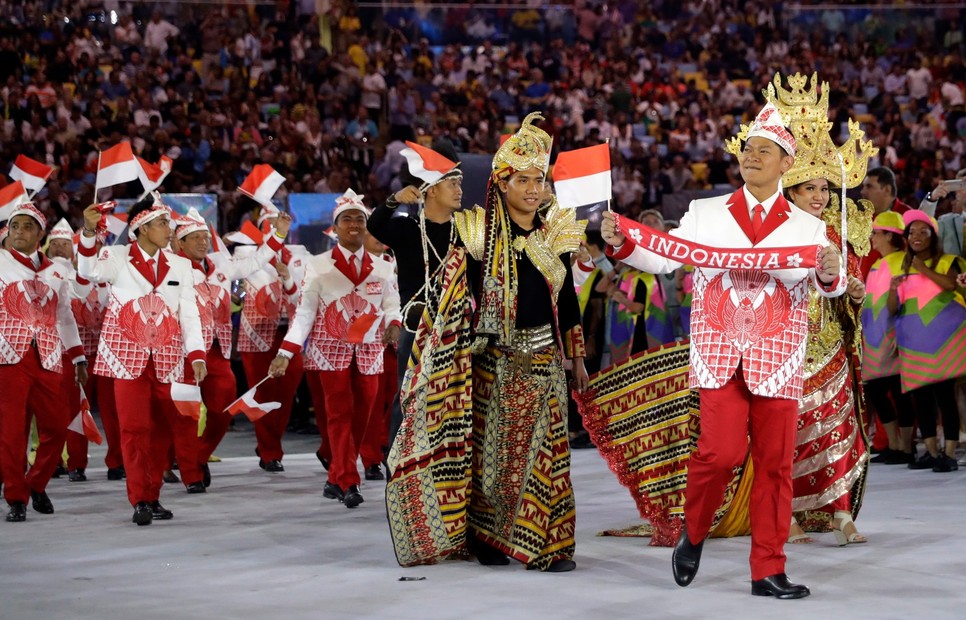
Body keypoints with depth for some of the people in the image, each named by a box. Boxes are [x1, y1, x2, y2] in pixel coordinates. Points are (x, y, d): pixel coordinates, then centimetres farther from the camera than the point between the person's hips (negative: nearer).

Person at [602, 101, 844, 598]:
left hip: (777, 358, 1)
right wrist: (620, 242, -14)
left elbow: (828, 286, -3)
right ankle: (693, 533, 13)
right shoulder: (706, 214, 8)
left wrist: (830, 275, -26)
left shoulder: (806, 227, 7)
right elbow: (662, 258, 2)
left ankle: (768, 571, 12)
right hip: (719, 352, -1)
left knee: (775, 461, 2)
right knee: (722, 450, -15)